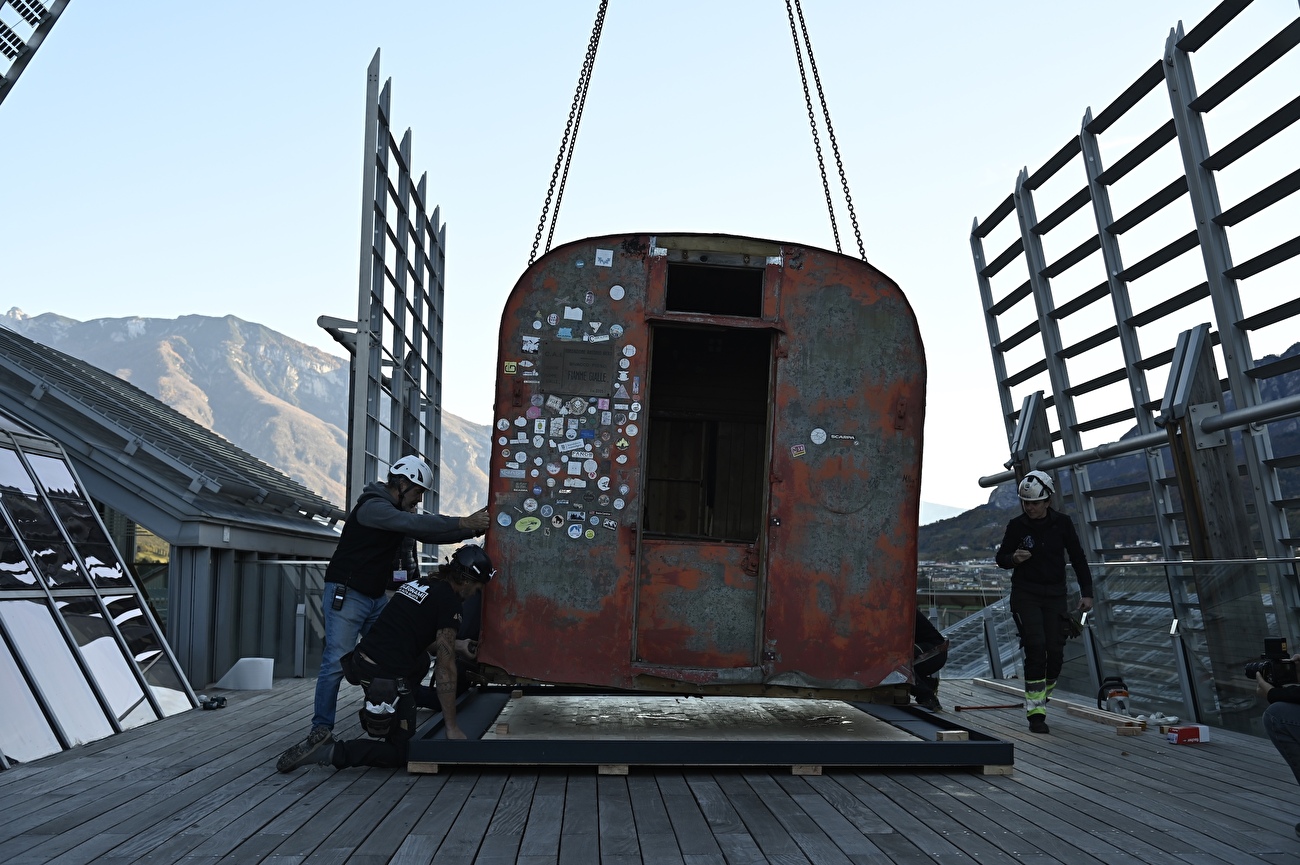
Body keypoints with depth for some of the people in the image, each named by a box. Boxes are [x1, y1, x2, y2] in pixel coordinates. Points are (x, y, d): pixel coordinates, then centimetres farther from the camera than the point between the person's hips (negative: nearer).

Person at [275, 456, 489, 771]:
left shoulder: (398, 512, 12)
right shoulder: (372, 506, -17)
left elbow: (428, 532, 5)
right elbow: (417, 524, -29)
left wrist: (473, 528, -6)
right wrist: (462, 523, -31)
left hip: (376, 597, 9)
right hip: (346, 593, -9)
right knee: (336, 663, -12)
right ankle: (322, 731, -7)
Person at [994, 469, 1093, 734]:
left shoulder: (1062, 523, -2)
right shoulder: (1016, 525, -4)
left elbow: (1078, 558, 5)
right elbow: (1001, 557, 6)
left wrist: (1086, 592, -1)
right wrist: (1013, 558, -18)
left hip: (1055, 595, 2)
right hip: (1025, 595, -2)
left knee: (1055, 651, -3)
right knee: (1036, 646, -15)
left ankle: (1043, 696, 24)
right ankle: (1035, 712, -11)